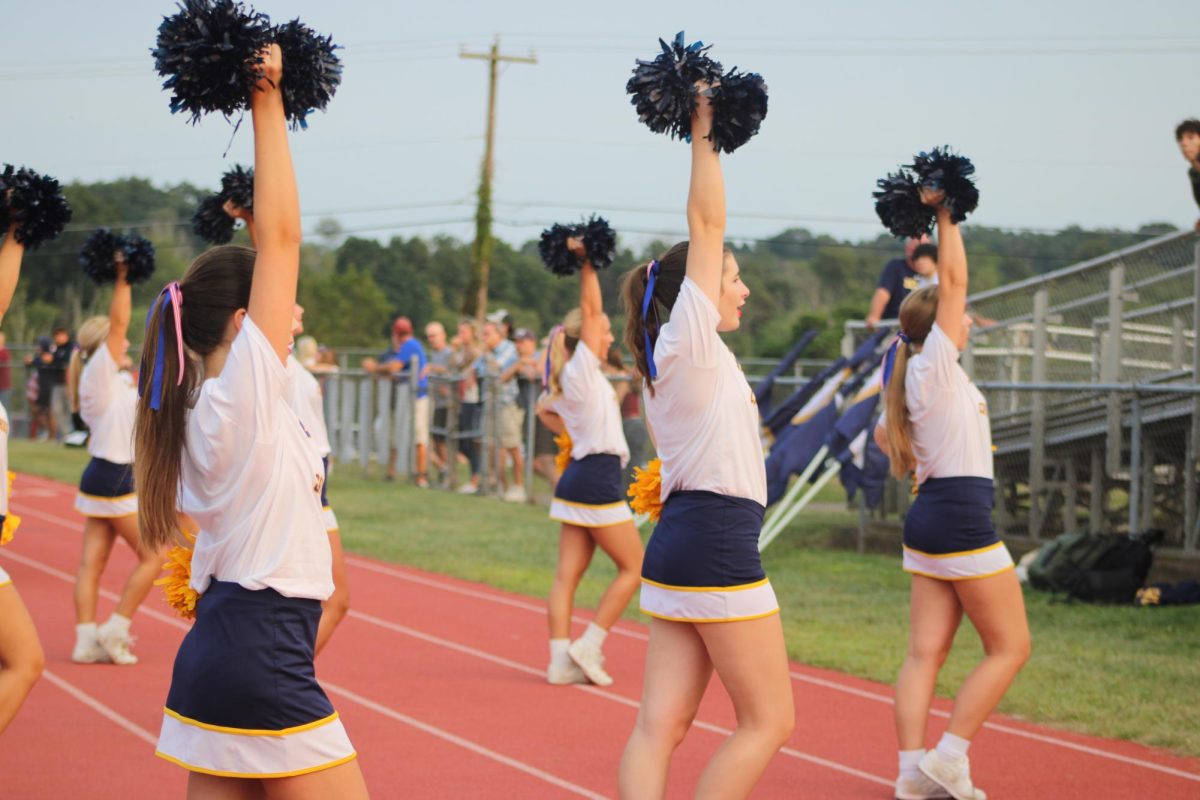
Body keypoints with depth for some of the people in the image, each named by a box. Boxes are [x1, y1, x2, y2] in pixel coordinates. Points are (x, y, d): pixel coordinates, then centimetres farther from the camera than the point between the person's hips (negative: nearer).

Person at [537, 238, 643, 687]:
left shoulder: (565, 380, 13)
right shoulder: (582, 368, -10)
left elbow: (545, 410, 31)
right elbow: (590, 310, -17)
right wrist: (586, 263, -16)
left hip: (577, 476, 9)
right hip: (598, 479, -9)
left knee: (568, 574, 4)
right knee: (632, 567, 1)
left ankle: (561, 660, 1)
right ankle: (589, 645, -3)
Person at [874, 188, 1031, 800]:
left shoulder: (912, 378, 13)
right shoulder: (935, 365, -11)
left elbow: (882, 435, 29)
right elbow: (953, 280, -16)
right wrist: (945, 215, -10)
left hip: (929, 514, 9)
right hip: (962, 516, -9)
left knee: (926, 652, 3)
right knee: (1009, 647, -1)